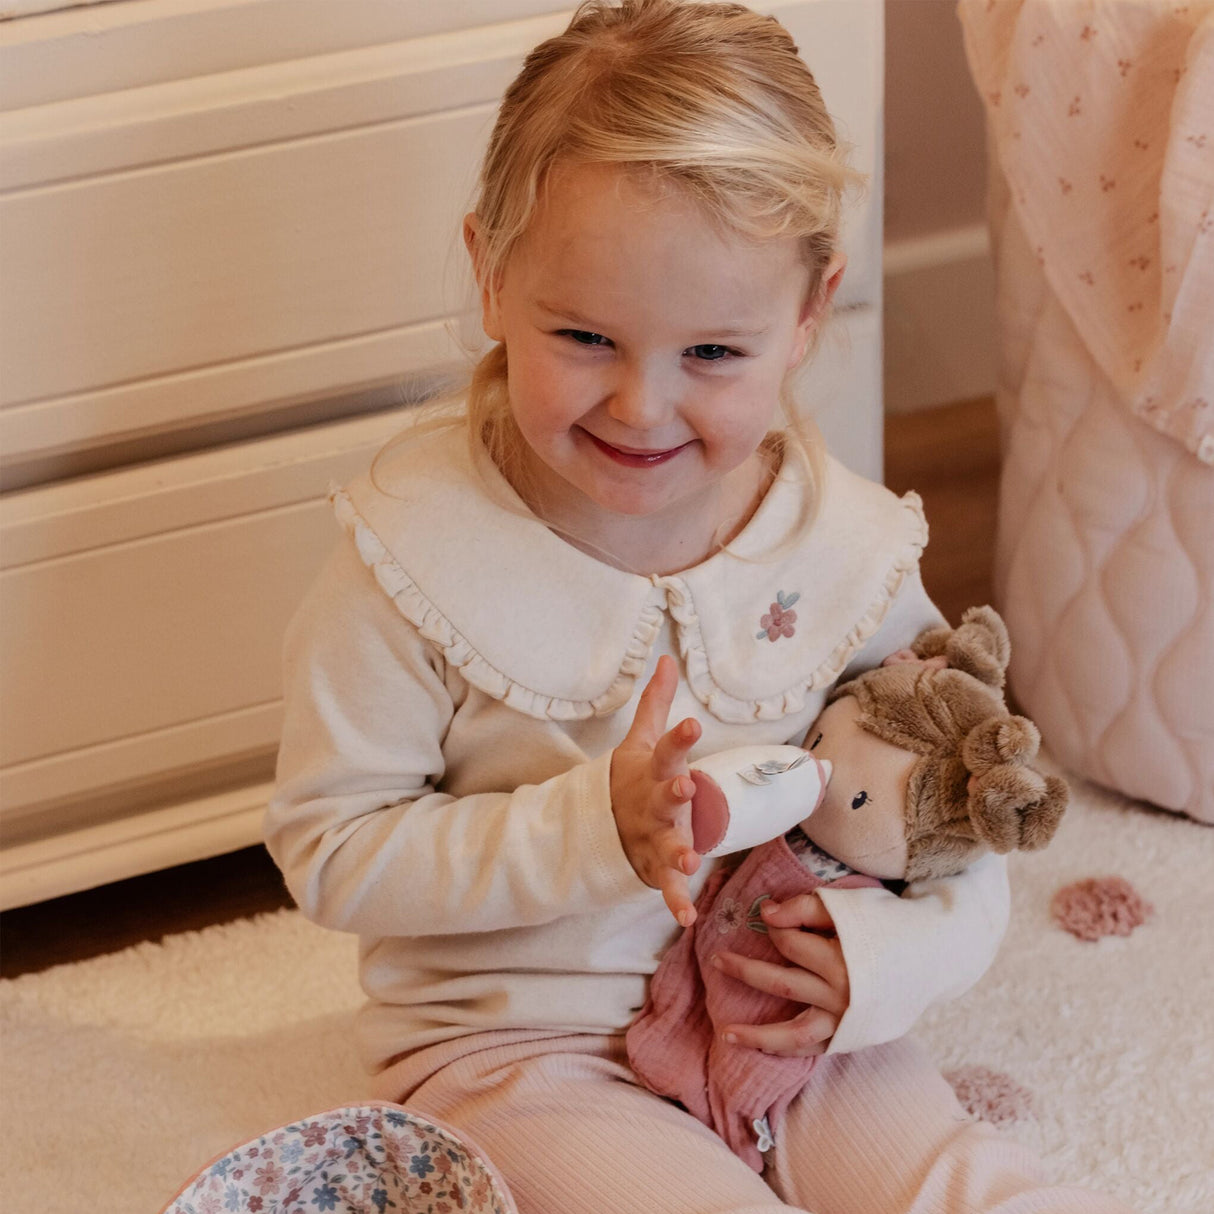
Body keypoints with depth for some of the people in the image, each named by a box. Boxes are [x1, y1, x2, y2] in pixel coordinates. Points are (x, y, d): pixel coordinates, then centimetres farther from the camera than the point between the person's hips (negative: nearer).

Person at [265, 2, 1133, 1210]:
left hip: (790, 1028, 3)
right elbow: (331, 849, -12)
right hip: (517, 1050, -3)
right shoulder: (419, 552, -15)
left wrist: (891, 956, -16)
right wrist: (591, 829, -23)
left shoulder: (850, 552, -5)